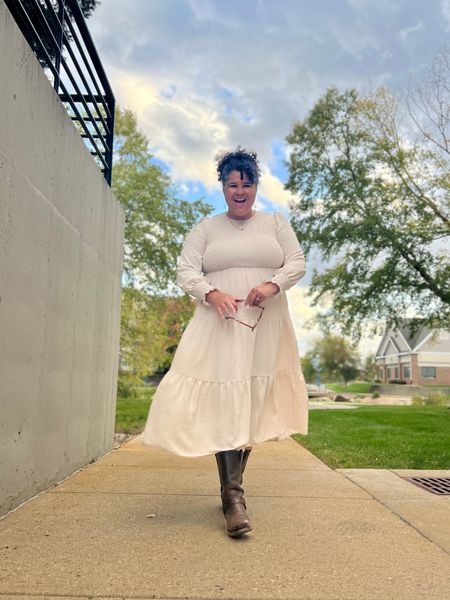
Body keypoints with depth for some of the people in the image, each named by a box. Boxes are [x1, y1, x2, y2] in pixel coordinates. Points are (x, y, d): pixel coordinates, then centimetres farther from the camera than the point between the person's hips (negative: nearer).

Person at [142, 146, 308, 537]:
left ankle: (232, 484, 16)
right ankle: (233, 494, -8)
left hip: (265, 327, 2)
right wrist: (212, 293, -17)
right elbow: (186, 272, 3)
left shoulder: (276, 223, 15)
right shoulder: (206, 228, 12)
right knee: (223, 402, -11)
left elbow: (298, 263, 7)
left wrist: (272, 285, -14)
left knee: (253, 403, 2)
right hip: (219, 326, -1)